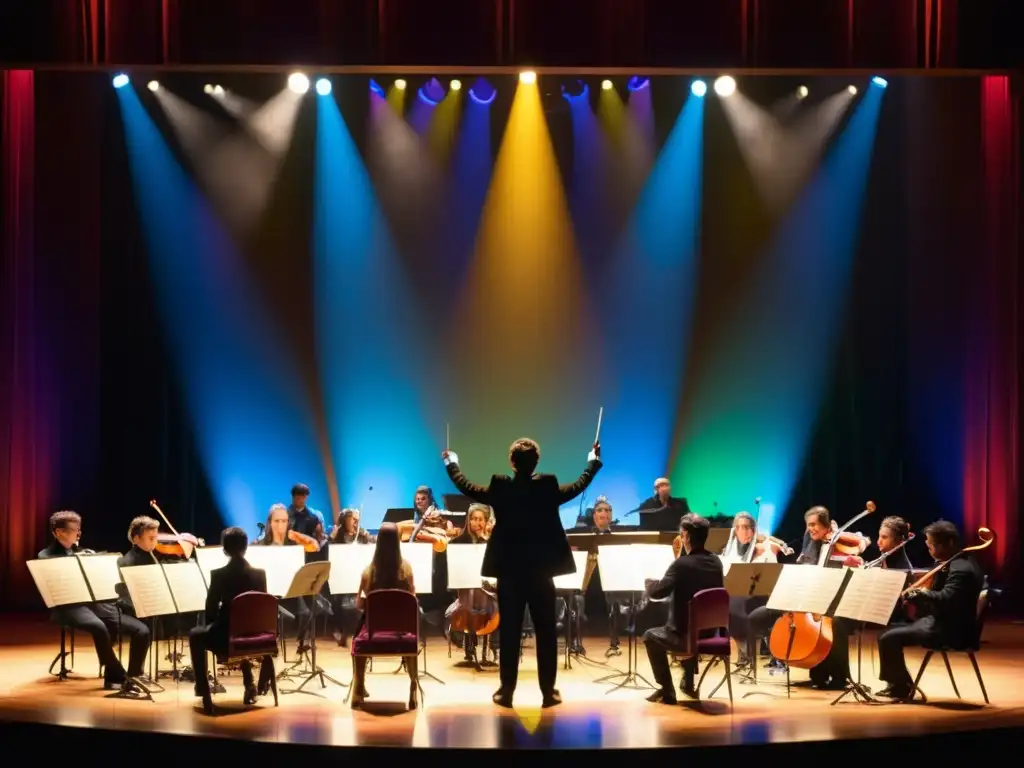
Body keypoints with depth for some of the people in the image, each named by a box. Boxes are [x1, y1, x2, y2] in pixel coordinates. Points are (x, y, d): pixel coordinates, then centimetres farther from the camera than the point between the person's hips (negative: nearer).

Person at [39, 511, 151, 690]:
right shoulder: (46, 557, 5)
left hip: (96, 602, 6)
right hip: (70, 605, -6)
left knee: (141, 630, -13)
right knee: (99, 627, -40)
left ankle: (133, 677, 0)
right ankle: (118, 676, -25)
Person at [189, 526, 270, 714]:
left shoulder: (218, 574, -12)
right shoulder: (259, 573, -3)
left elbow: (210, 611, -6)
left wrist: (213, 625, 16)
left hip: (225, 639, -3)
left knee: (195, 635, 27)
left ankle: (204, 693, 18)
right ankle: (251, 686, 38)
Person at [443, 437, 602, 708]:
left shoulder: (500, 488, -8)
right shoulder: (548, 487, -8)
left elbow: (466, 487, 6)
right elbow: (579, 487, 9)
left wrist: (451, 464, 24)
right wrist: (593, 462, 25)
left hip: (509, 571, 0)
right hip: (542, 571, 0)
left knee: (509, 631, 7)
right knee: (546, 631, 7)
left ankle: (507, 690, 8)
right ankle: (548, 691, 9)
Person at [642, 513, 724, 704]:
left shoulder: (682, 563, -20)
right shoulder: (716, 562, 2)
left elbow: (657, 592, -20)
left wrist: (650, 581, 1)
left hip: (685, 636, -7)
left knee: (650, 636, 22)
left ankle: (667, 691, 18)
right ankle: (688, 684, 43)